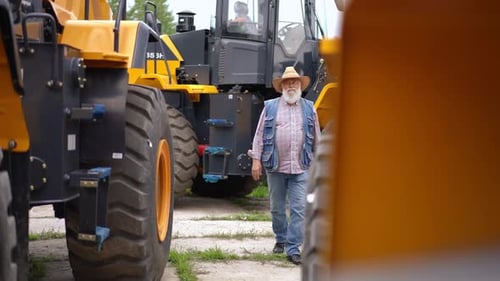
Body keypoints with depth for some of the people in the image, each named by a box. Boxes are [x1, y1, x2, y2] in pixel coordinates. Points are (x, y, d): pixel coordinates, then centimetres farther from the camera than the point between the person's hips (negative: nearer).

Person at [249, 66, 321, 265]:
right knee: (277, 208, 13)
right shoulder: (270, 107, 5)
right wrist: (256, 159, -3)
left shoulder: (309, 108, 9)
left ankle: (293, 248, -4)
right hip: (275, 167, 0)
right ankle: (280, 239, 33)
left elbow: (316, 138, 13)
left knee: (299, 209, -7)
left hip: (301, 168, 0)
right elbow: (259, 135, 4)